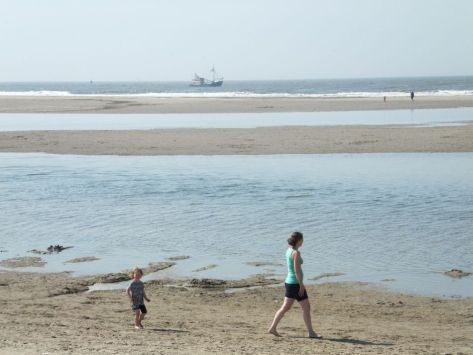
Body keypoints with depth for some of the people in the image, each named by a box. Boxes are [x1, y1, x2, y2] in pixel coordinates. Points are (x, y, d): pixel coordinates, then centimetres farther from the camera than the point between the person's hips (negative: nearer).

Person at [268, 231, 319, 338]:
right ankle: (311, 332, 6)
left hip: (289, 282, 9)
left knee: (286, 307, 13)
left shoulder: (289, 250, 9)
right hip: (295, 283, -9)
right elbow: (297, 270, -22)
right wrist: (301, 285, -18)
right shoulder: (296, 253, -19)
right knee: (306, 307, 0)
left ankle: (272, 328, 12)